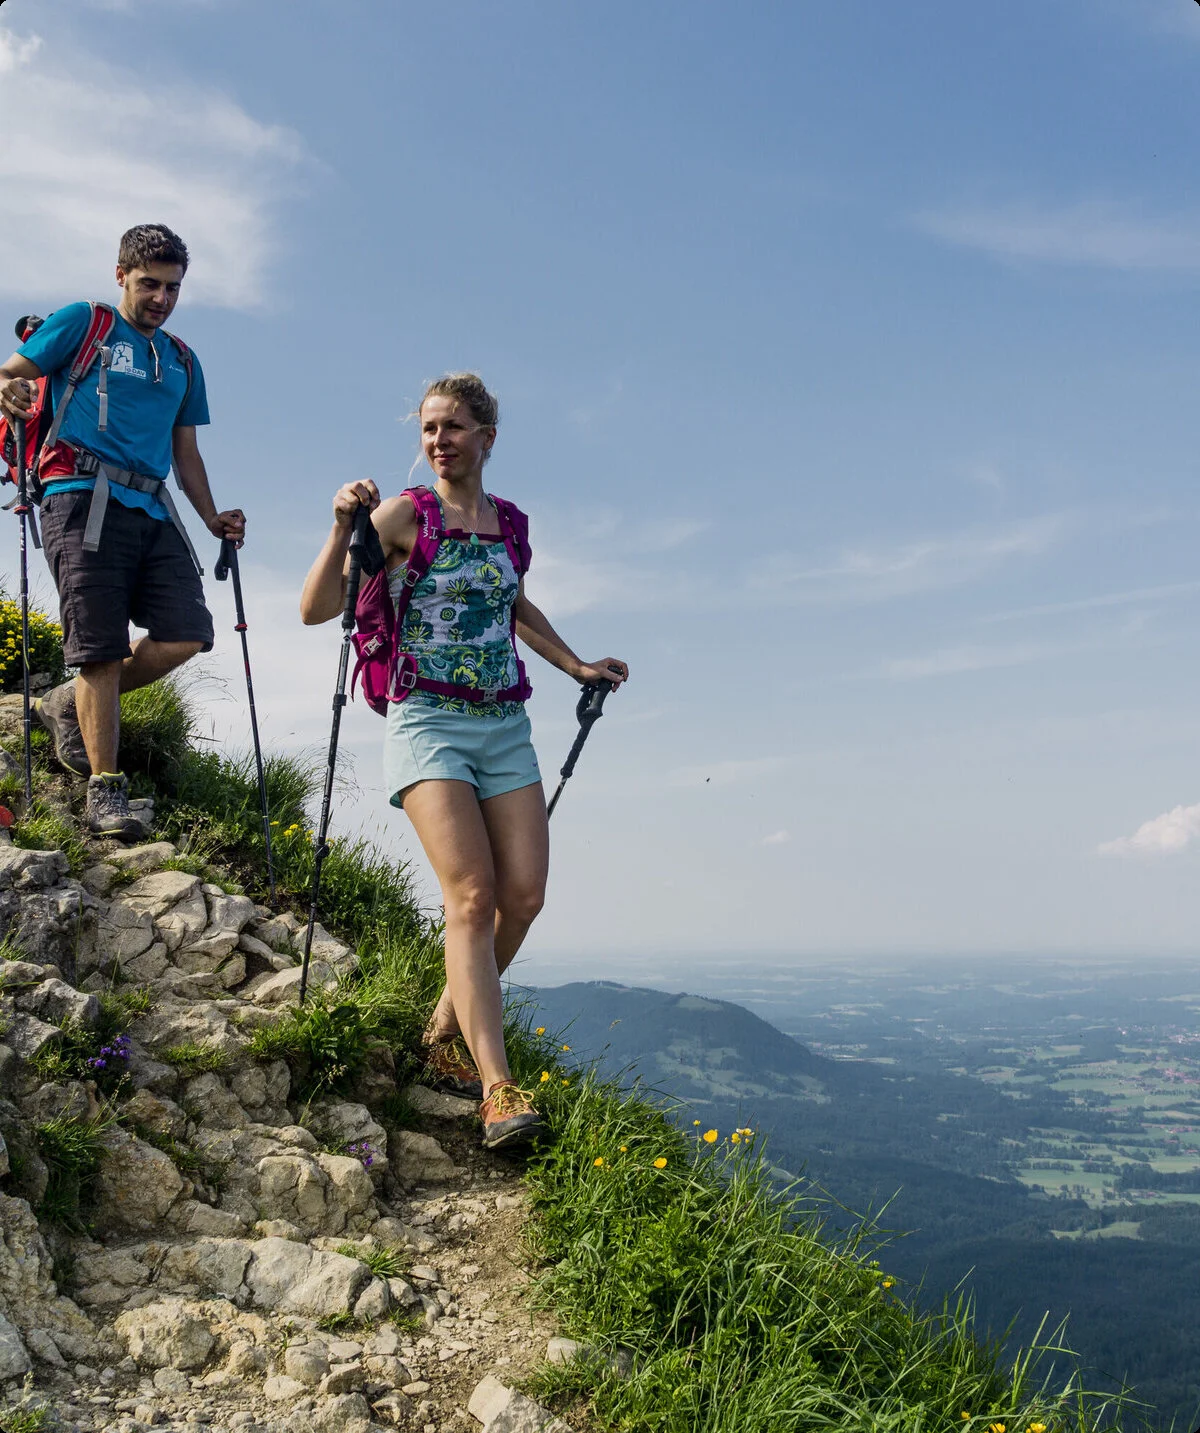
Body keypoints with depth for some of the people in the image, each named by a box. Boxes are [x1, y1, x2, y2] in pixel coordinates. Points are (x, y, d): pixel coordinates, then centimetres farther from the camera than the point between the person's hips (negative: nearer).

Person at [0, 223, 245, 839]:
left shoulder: (182, 361, 25)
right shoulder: (82, 324, 11)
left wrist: (213, 518, 14)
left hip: (152, 509, 5)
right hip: (85, 495, -5)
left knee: (187, 634, -9)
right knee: (101, 648, -11)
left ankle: (70, 705, 13)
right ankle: (105, 793, -5)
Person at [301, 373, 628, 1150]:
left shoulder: (507, 520, 12)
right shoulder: (404, 514, -2)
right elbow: (316, 608, -8)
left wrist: (578, 666, 28)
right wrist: (344, 527, -21)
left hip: (505, 727, 5)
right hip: (430, 721, -5)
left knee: (524, 895, -4)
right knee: (473, 897, -17)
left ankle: (448, 1031, 19)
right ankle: (498, 1089, -18)